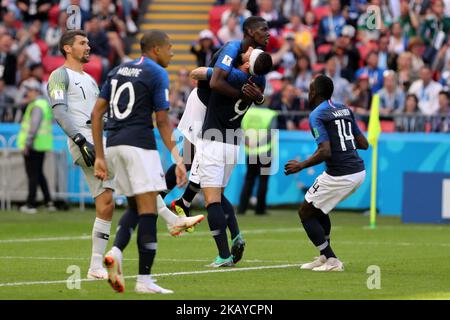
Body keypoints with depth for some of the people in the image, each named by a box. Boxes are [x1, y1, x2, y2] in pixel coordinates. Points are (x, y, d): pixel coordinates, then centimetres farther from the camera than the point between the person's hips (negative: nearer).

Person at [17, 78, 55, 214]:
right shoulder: (45, 103, 15)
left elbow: (34, 126, -23)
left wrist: (27, 143, -21)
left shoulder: (37, 106, -15)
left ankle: (30, 204, -2)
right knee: (39, 173, 17)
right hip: (42, 146, 10)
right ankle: (48, 202, 13)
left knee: (33, 175, -5)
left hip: (33, 146, -10)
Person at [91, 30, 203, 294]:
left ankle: (116, 252, -7)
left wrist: (100, 157, 14)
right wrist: (178, 159, -4)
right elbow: (162, 121, -6)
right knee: (148, 210, -4)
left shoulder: (118, 71, 16)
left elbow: (97, 113, 13)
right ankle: (144, 280, -6)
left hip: (113, 145, 7)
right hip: (139, 144, -7)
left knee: (135, 207, 18)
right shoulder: (157, 74, -3)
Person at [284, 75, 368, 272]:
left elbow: (325, 151, -20)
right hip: (359, 172, 8)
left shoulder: (317, 115, -10)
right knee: (317, 208, 28)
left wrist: (300, 166, -9)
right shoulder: (345, 110, 14)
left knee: (305, 213, 8)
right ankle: (325, 257, 28)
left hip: (339, 176, -8)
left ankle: (332, 261, 2)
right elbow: (364, 144, 15)